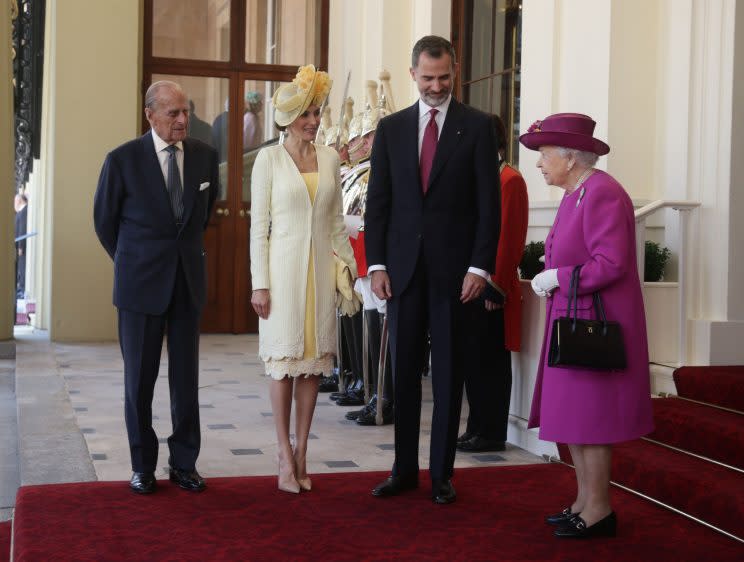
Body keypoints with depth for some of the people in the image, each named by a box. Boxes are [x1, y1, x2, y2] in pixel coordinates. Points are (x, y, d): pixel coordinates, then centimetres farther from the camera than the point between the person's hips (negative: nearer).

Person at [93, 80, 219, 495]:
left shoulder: (205, 156, 0)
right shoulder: (123, 160, -9)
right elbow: (104, 220, 4)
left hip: (189, 279, 3)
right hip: (141, 283, -2)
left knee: (187, 376, 7)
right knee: (140, 377, 6)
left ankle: (184, 463, 17)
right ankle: (143, 465, 19)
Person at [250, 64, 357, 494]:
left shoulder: (329, 157, 8)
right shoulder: (270, 158, -2)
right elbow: (259, 225, -3)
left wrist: (351, 265, 10)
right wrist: (259, 284, -8)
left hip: (321, 268, 4)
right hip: (284, 264, -4)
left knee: (314, 361, 6)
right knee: (284, 362, 1)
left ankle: (301, 454, 16)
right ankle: (286, 458, 8)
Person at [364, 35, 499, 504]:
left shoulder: (477, 126, 0)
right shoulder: (391, 128, 8)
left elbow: (489, 203, -3)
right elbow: (378, 201, 7)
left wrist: (480, 266, -10)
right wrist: (377, 263, -1)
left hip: (456, 268, -2)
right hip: (404, 267, 3)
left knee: (448, 374, 5)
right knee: (404, 372, 8)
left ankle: (442, 473, 15)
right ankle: (405, 469, 19)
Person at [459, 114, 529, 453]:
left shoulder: (510, 180, -10)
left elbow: (507, 238, -15)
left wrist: (495, 288, -17)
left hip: (492, 289, -9)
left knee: (491, 362, -1)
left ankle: (492, 434, 8)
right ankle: (477, 430, 21)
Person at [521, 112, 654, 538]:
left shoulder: (602, 193, -17)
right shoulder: (575, 194, 14)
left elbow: (611, 263, -24)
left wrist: (557, 278, -17)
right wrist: (552, 279, 7)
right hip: (573, 322, 10)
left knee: (589, 416, -3)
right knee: (571, 415, 13)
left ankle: (599, 511, 7)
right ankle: (585, 501, 23)